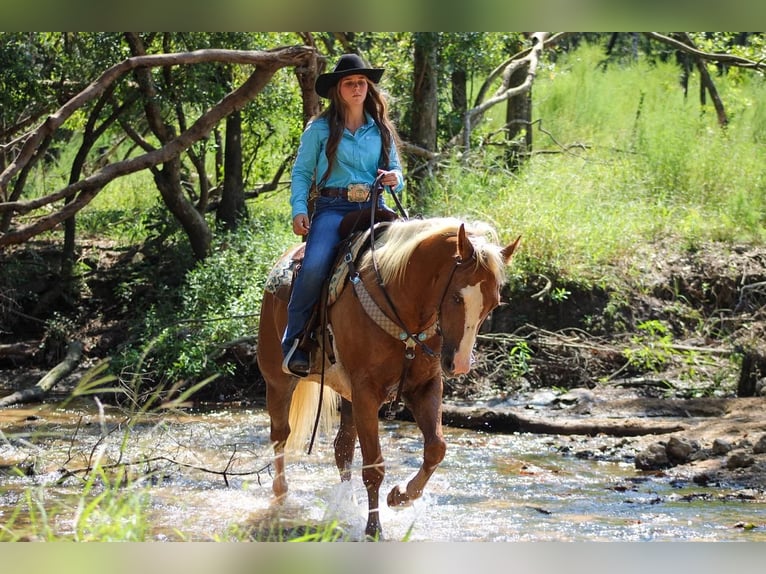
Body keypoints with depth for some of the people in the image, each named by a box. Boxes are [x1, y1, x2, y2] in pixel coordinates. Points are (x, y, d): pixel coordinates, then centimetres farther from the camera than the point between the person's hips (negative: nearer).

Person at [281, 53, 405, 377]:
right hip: (333, 208, -3)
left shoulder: (381, 130, 15)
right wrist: (299, 210, -9)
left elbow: (395, 171, 22)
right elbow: (301, 172, 6)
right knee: (314, 266, -31)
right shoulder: (320, 129, 6)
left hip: (374, 207, 3)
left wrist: (395, 179, -3)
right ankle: (294, 347, -18)